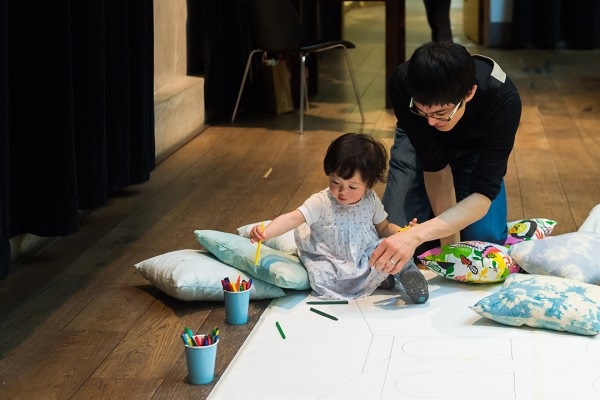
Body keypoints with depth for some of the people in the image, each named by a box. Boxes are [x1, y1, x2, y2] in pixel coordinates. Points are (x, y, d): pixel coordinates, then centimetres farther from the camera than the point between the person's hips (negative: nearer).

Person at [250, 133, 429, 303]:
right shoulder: (321, 203, -16)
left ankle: (406, 271, -2)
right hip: (332, 262, 0)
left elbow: (384, 227, 10)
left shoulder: (371, 200, -4)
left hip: (367, 256, 0)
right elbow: (292, 219, -27)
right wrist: (266, 232, -44)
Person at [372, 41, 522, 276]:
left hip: (475, 149, 0)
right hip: (421, 142, 1)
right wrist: (449, 245, -34)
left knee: (485, 239, -17)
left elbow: (483, 194, -42)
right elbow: (434, 165, -29)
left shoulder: (503, 99, -41)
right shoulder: (402, 83, -38)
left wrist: (416, 235, -56)